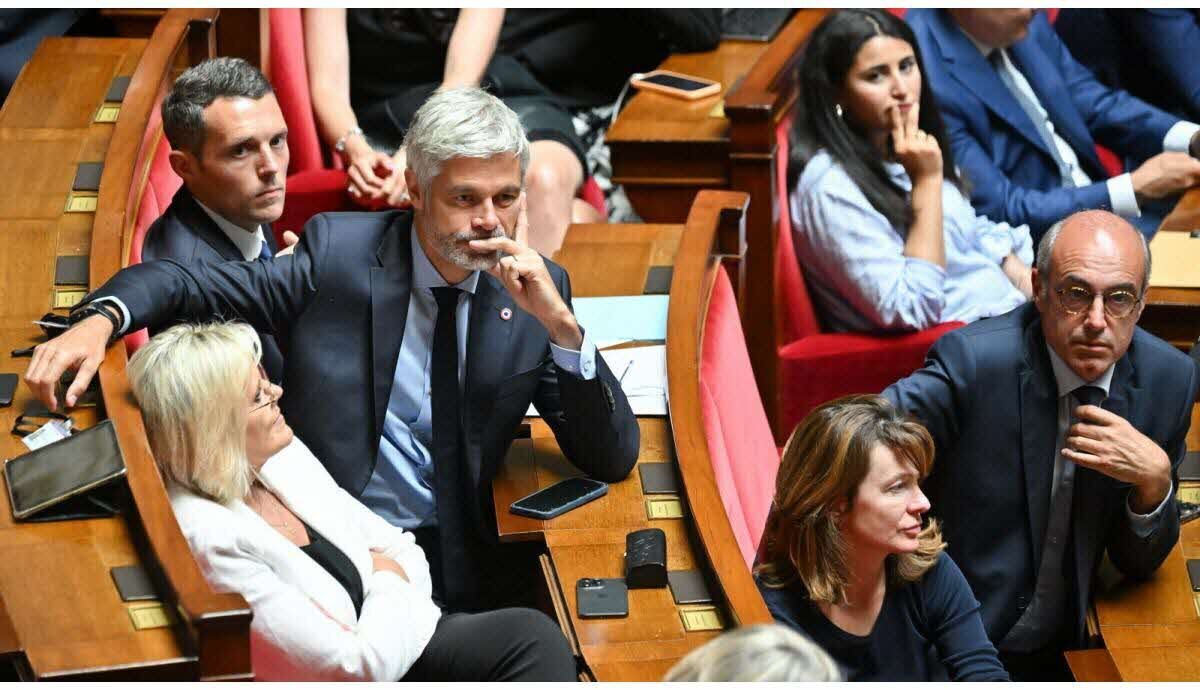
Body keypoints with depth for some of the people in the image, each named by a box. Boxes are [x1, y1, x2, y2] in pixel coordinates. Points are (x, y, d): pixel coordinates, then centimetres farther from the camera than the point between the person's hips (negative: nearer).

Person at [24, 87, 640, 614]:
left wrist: (560, 324, -15)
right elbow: (181, 284, 1)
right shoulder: (338, 251, -3)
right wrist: (99, 320, -22)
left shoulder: (535, 287, 3)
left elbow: (613, 461, 0)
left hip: (462, 562, 3)